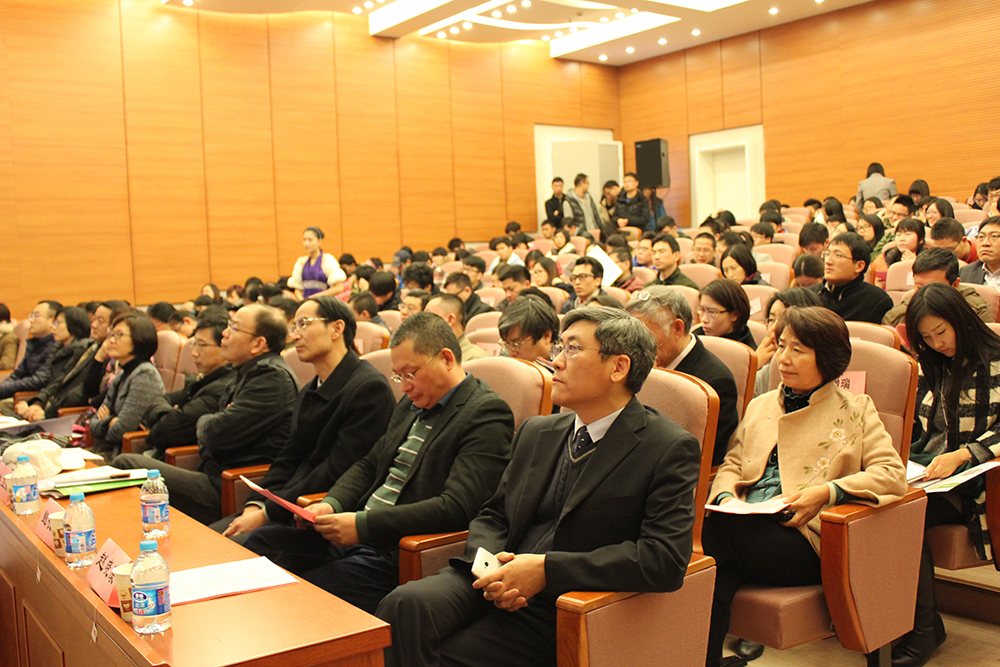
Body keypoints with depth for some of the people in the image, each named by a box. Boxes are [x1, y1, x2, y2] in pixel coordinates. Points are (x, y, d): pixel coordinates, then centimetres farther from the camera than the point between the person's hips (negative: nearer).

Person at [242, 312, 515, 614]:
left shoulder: (487, 415, -13)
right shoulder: (411, 404, 15)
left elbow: (456, 508, -22)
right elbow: (368, 465, 23)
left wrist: (363, 525, -23)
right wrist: (332, 505, 0)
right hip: (355, 535, 9)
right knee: (261, 541, 2)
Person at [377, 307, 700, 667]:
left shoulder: (669, 449, -5)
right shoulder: (537, 432, 16)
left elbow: (665, 558, -15)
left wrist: (547, 569, -18)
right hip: (499, 584, 5)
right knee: (406, 604, -24)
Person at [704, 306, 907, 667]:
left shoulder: (855, 410, 14)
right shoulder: (760, 406, 28)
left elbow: (893, 475, 2)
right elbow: (732, 464, 25)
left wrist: (828, 492, -13)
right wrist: (726, 496, 0)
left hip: (807, 543, -4)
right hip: (748, 528, 4)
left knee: (719, 530, -34)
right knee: (716, 576, -34)